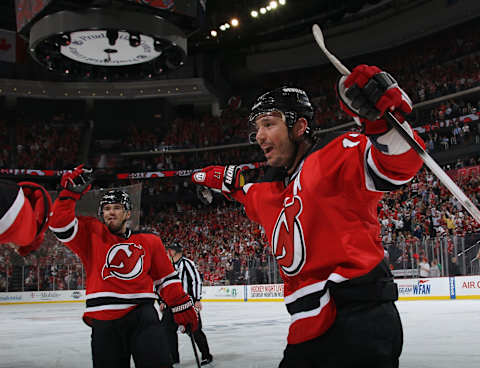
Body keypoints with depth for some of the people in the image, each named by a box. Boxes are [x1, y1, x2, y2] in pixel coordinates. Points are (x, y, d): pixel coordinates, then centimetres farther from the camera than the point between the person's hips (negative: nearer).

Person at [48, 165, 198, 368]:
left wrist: (182, 307, 14)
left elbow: (166, 277, 17)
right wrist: (70, 192, -8)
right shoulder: (91, 233, 10)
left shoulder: (149, 241, 13)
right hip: (104, 322, 0)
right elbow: (61, 226, -2)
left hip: (142, 315, 0)